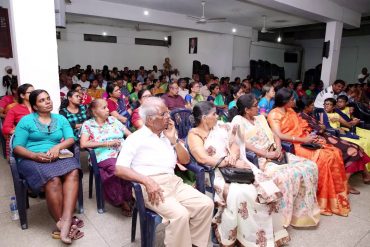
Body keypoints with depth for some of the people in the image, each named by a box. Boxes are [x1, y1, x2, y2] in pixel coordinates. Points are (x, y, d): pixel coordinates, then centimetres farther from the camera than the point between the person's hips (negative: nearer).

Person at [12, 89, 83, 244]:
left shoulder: (61, 119, 17)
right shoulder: (26, 120, 8)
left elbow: (71, 139, 6)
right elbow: (17, 147, 2)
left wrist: (57, 147, -15)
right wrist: (35, 155, -17)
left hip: (58, 156, 3)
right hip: (32, 159, -2)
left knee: (73, 172, -32)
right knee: (53, 179, -35)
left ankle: (66, 222, -39)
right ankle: (63, 224, -22)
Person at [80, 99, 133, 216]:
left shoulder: (113, 120, 19)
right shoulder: (87, 125, 9)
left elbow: (130, 134, 17)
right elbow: (83, 144, -5)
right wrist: (106, 143, -10)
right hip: (104, 157, -3)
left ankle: (129, 198, -10)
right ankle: (122, 201, -12)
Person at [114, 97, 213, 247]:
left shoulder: (169, 135, 17)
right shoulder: (135, 138, -1)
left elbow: (185, 160, 16)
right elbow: (119, 169, -10)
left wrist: (173, 139, 2)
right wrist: (147, 181, -22)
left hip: (173, 182, 6)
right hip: (150, 186, -6)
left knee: (206, 204, -10)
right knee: (180, 214, -28)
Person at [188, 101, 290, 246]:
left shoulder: (220, 127, 14)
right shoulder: (194, 135, -5)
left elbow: (235, 145, 10)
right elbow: (203, 159, -18)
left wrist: (234, 156, -14)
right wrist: (232, 162, -19)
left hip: (236, 166, 6)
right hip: (215, 172, -6)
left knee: (266, 189, -14)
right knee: (240, 194, -32)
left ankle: (267, 234, 2)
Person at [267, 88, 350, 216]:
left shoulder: (291, 111, 18)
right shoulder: (274, 114, -9)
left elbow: (300, 128, 17)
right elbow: (279, 135, -21)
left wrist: (311, 137, -4)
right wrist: (303, 140, -21)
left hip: (305, 141, 8)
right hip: (292, 145, -8)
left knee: (335, 152, -9)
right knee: (324, 157, -24)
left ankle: (337, 195, -3)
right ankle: (325, 200, -11)